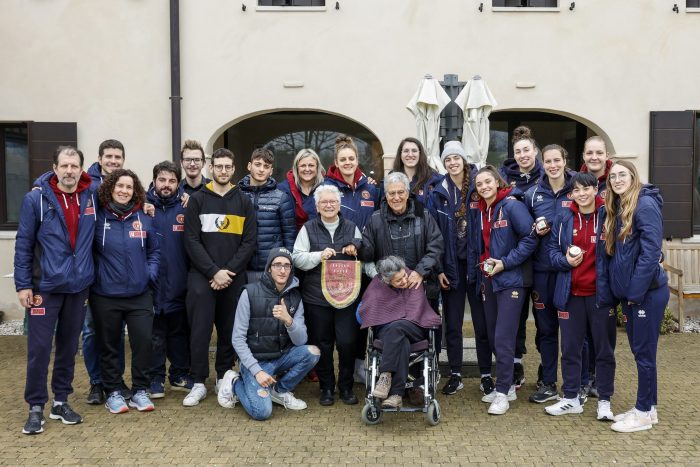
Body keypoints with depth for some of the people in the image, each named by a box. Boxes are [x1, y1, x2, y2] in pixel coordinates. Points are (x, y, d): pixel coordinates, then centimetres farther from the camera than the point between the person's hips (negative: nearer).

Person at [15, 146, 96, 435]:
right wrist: (23, 284, -8)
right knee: (39, 349, 0)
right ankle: (35, 407, 14)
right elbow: (23, 244, -4)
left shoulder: (92, 198, 2)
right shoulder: (36, 199, -6)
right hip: (45, 286, -3)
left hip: (79, 286, 3)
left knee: (69, 347, 12)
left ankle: (61, 401, 25)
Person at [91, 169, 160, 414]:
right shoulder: (98, 218, -3)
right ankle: (113, 392, 23)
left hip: (140, 294, 2)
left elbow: (154, 251, 12)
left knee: (143, 342, 2)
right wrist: (94, 275, -5)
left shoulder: (144, 219, 4)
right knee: (109, 345, 9)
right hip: (105, 295, -1)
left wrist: (151, 274, 0)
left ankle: (140, 390, 17)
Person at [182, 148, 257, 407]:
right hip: (202, 277, -1)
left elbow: (249, 241, 2)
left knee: (229, 331, 8)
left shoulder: (244, 201, 8)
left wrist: (229, 270, -10)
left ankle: (223, 378, 22)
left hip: (234, 277, 2)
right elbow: (192, 240, -3)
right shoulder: (197, 199, 4)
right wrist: (214, 272, -13)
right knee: (200, 331, -2)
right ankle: (199, 383, 9)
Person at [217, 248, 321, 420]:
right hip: (255, 360, -4)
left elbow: (300, 341, -9)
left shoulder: (295, 297, -2)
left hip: (282, 357, 4)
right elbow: (238, 339, -12)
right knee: (262, 411, -23)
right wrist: (257, 371, -20)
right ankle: (235, 383, 8)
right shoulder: (250, 293, -12)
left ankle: (280, 391, 1)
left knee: (312, 352, -22)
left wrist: (288, 320, -29)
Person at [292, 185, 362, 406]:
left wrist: (356, 251, -5)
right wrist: (319, 256, -17)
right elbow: (297, 258, -3)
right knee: (322, 344, 7)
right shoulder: (308, 229, 5)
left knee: (347, 342, -2)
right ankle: (326, 387, 21)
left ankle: (346, 386, 16)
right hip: (317, 297, -1)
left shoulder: (352, 228, 10)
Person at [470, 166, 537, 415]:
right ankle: (507, 385, 25)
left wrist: (505, 263, -18)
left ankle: (502, 393, 2)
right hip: (489, 280, 8)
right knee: (493, 337, 12)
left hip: (511, 280, -8)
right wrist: (482, 263, 7)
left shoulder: (512, 206, -10)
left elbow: (530, 239, -17)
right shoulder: (481, 212, 12)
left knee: (503, 338, -9)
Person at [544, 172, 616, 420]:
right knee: (570, 348, 10)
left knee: (604, 348, 8)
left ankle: (604, 400, 21)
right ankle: (571, 399, 24)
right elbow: (552, 249, 9)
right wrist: (565, 260, -12)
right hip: (571, 293, 2)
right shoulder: (563, 218, 2)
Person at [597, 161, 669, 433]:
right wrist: (606, 293, 6)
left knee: (644, 352, 1)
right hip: (628, 293, 8)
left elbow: (650, 251, -20)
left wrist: (635, 291, -19)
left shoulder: (645, 204, -13)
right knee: (639, 351, 15)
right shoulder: (613, 210, 12)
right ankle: (648, 407, 26)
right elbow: (604, 254, 11)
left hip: (648, 291, -8)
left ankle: (644, 413, 12)